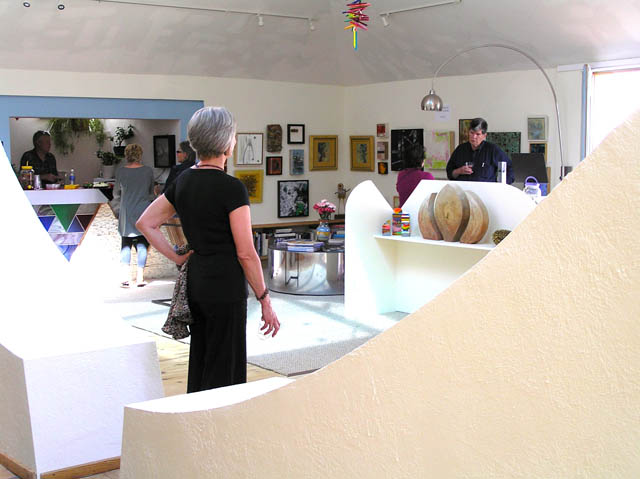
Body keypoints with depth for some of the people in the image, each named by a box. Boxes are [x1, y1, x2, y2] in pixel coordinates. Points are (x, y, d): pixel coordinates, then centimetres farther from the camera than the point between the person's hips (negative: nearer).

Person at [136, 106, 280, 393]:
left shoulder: (183, 181, 6)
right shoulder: (231, 187, -16)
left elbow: (145, 223, 12)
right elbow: (246, 254, -16)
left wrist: (178, 258, 10)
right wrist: (265, 301, -8)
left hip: (195, 281, 8)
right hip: (225, 285, -8)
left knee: (200, 364, 16)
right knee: (223, 372, 0)